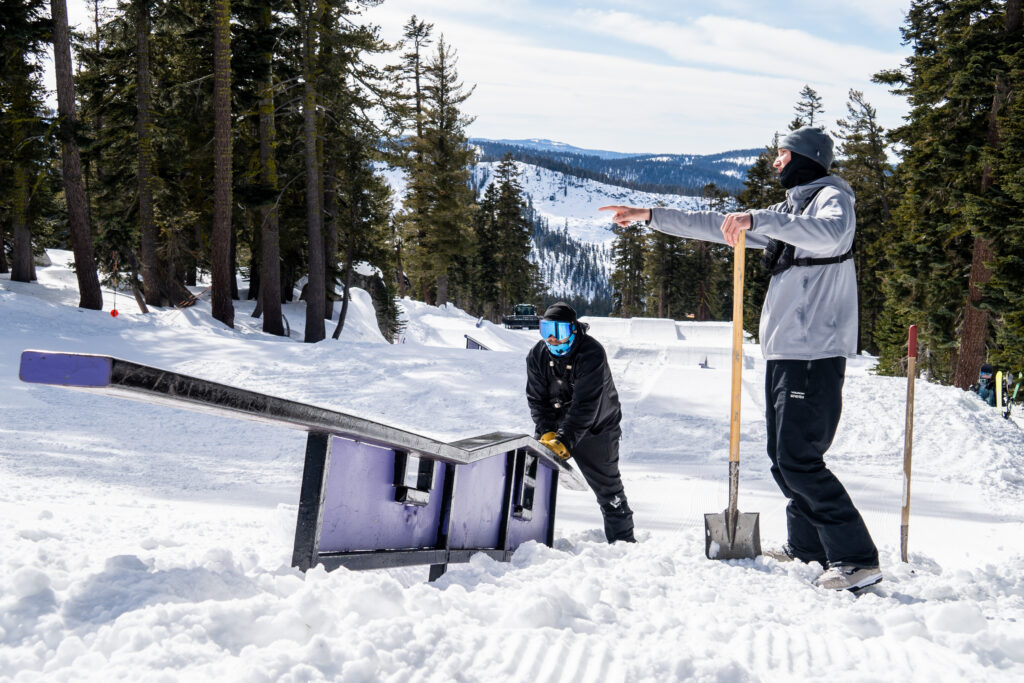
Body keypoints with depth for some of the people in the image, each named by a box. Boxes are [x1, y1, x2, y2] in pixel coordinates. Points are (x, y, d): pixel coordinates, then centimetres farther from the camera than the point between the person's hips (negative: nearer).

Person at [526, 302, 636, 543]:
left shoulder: (592, 354, -25)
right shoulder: (537, 355, -8)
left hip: (596, 428, -4)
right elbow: (537, 398, -6)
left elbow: (585, 405, -30)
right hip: (555, 426, 5)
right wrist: (546, 432, -21)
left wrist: (564, 440, -36)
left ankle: (623, 540, 13)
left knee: (608, 487, 1)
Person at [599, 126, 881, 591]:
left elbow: (829, 235, -28)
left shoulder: (832, 198, -3)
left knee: (799, 461, -16)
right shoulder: (786, 212, 24)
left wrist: (757, 220, -35)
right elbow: (716, 226, 28)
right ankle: (807, 546, 20)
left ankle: (858, 560, -15)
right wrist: (650, 216, 26)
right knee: (783, 458, 10)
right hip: (782, 352, 9)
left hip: (816, 354, -9)